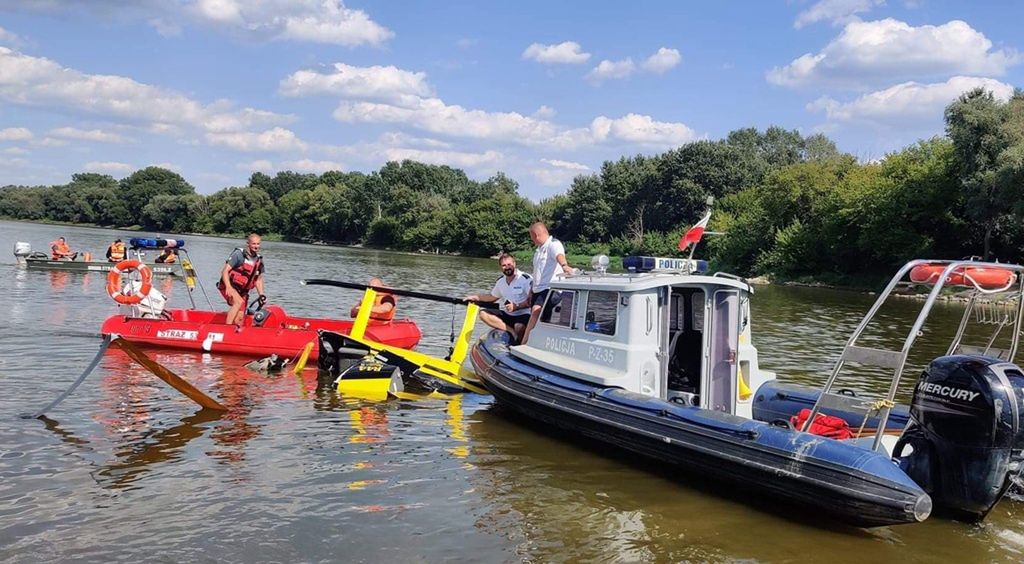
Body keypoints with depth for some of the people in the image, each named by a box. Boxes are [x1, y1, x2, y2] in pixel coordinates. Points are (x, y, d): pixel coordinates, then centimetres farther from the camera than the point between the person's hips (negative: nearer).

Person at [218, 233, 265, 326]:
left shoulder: (259, 260, 6)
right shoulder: (238, 254, -13)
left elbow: (258, 279, 15)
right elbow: (225, 271, -17)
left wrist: (261, 295, 3)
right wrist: (228, 287, -31)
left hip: (242, 291, 6)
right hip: (228, 287, -6)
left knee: (240, 318, 1)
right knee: (239, 302, -33)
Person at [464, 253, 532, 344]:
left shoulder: (525, 279, -12)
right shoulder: (500, 281, 9)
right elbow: (492, 297, 24)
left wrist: (516, 306, -25)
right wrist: (476, 297, 13)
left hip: (523, 314, -7)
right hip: (507, 315, 7)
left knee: (519, 327, -39)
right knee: (483, 314, -12)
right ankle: (512, 332, -24)